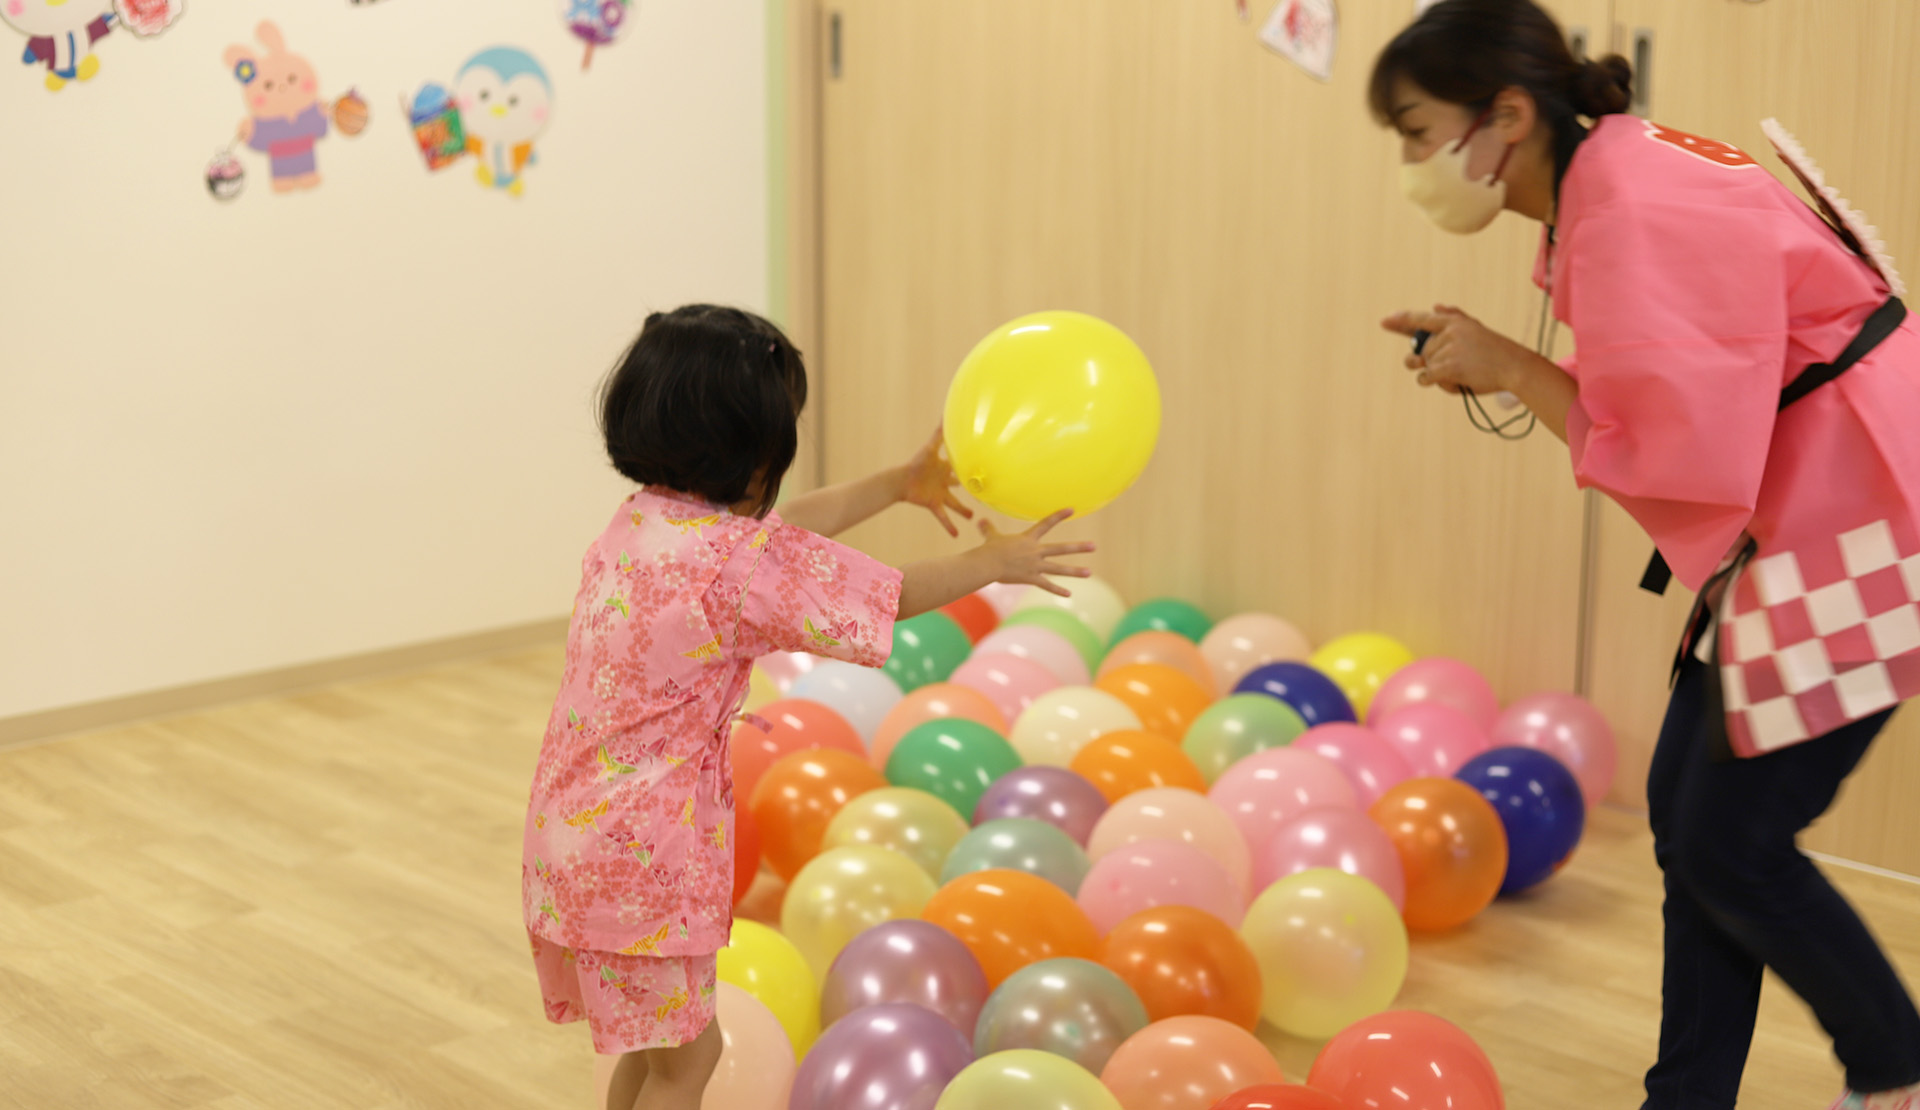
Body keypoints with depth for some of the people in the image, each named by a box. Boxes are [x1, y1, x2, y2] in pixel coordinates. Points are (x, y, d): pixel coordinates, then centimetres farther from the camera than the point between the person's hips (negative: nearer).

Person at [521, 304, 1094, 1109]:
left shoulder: (646, 518, 5)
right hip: (639, 849, -9)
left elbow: (784, 528, 21)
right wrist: (995, 561, 6)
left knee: (648, 1042, 22)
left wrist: (897, 485, 29)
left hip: (581, 826, 9)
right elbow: (890, 598, -8)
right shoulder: (740, 561, -21)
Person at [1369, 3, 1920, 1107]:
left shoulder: (1635, 218, -23)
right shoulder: (1611, 178, 7)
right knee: (1687, 809, 11)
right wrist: (1494, 360, -1)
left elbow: (1671, 451, -23)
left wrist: (1512, 370, -14)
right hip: (1792, 517, 10)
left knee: (1728, 848, -4)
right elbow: (1660, 404, 11)